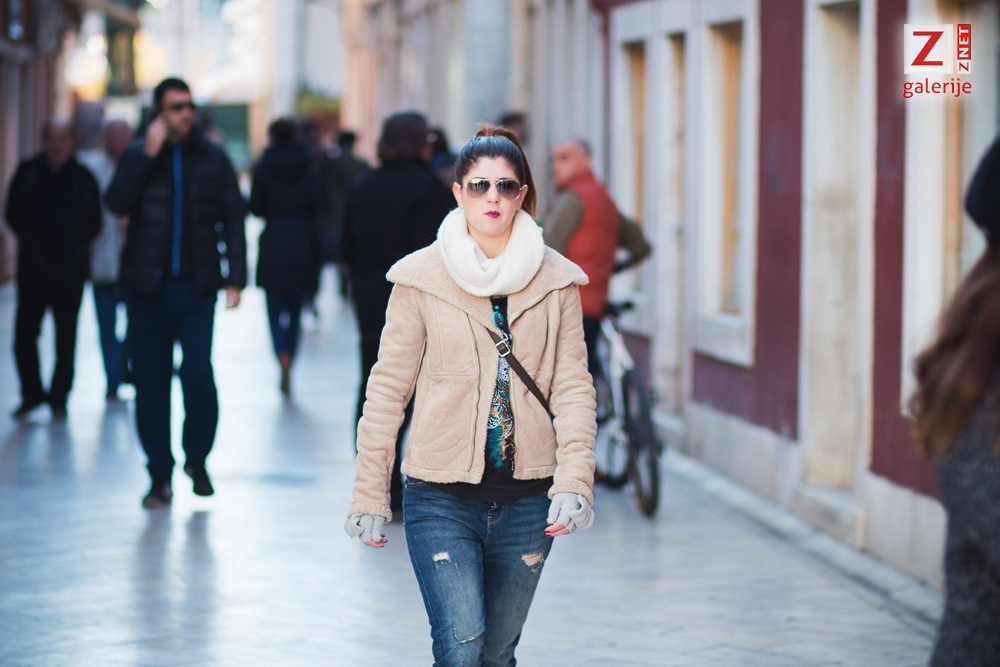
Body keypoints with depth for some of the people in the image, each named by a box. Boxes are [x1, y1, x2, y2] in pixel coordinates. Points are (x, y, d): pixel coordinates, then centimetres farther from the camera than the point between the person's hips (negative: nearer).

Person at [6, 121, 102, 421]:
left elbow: (93, 224, 6)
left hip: (69, 270, -1)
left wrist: (76, 247, -1)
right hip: (32, 269, 1)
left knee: (66, 339, 5)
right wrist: (30, 242, 4)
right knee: (24, 334, 1)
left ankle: (58, 397, 16)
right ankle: (32, 393, 16)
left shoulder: (83, 179, -2)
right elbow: (13, 214, 10)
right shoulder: (27, 173, 2)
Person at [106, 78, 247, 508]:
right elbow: (117, 202, -9)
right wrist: (148, 155, -16)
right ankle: (160, 475, 12)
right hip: (148, 287, 1)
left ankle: (197, 458, 8)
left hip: (196, 287, -1)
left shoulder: (212, 158, 7)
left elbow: (233, 218, 7)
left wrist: (235, 277, -2)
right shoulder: (138, 156, 6)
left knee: (198, 372, -14)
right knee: (150, 380, 2)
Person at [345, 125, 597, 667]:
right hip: (441, 498, -2)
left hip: (526, 500, 2)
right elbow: (388, 388, 2)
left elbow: (573, 385, 3)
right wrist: (369, 494, 0)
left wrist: (573, 480, -10)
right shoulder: (422, 277, -1)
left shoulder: (556, 281, 4)